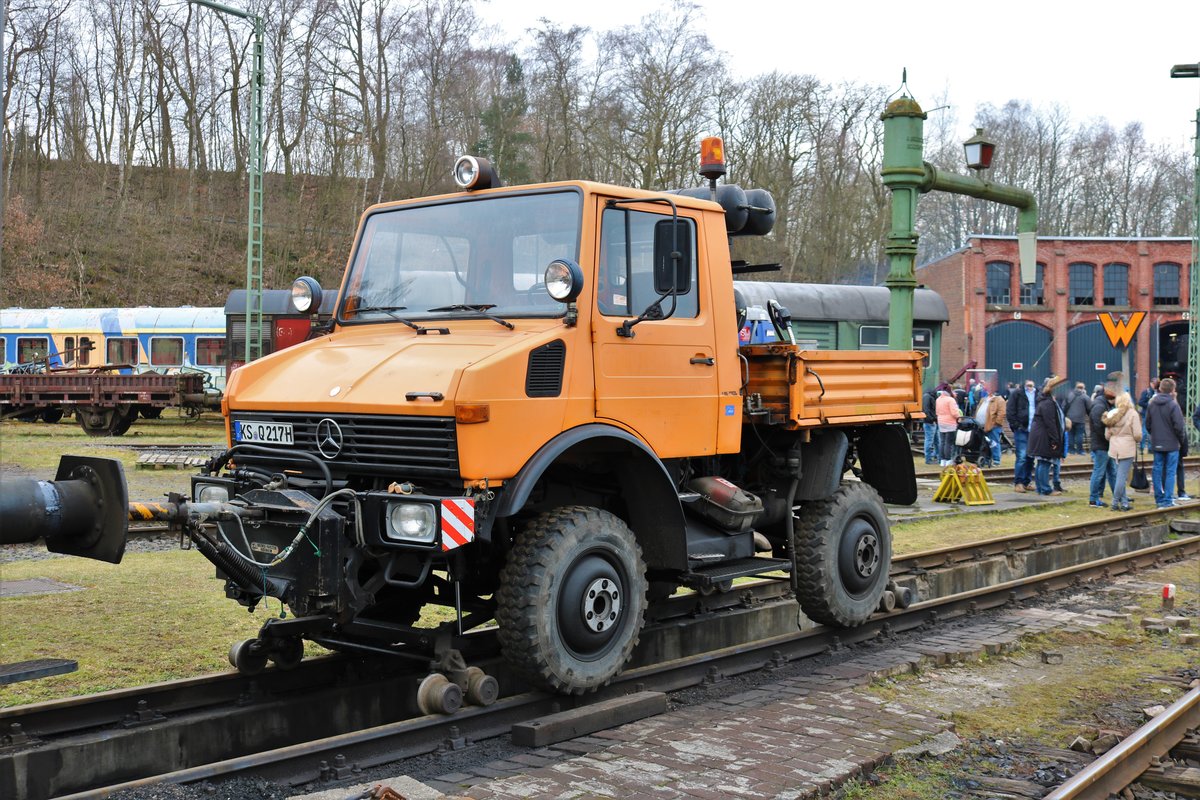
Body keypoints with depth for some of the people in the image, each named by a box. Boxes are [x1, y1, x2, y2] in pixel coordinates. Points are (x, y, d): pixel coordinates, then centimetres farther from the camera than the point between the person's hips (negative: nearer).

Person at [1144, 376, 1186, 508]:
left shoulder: (1151, 404, 2)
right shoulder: (1173, 405, -15)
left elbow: (1147, 424, 9)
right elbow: (1179, 426, -15)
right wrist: (1181, 438, 2)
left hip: (1156, 444, 5)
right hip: (1172, 444, -5)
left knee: (1157, 471, 11)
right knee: (1170, 472, 1)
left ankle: (1159, 498, 16)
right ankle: (1168, 500, 0)